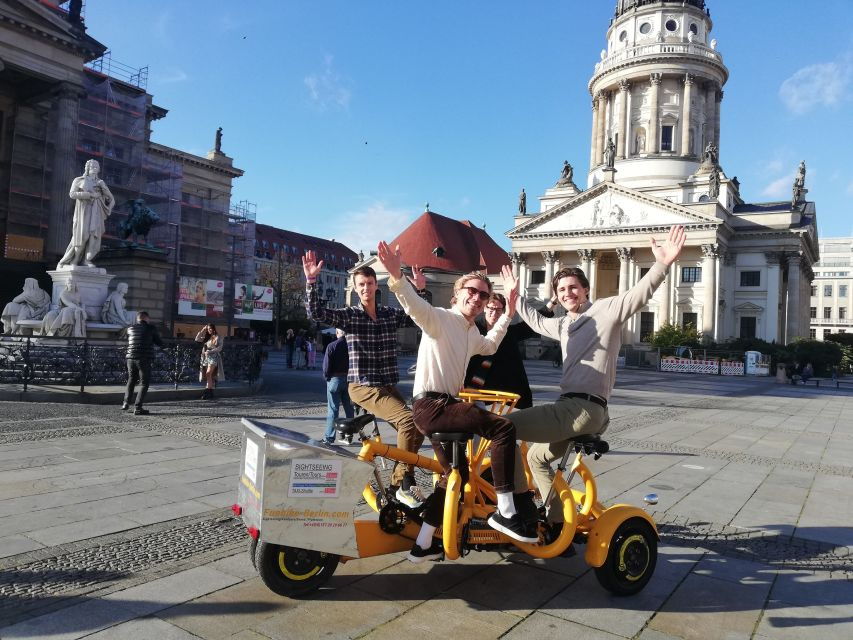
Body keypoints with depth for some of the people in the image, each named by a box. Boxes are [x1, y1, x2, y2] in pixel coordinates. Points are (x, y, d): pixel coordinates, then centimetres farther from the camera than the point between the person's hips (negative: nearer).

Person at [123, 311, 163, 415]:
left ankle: (126, 403, 21)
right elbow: (159, 343, 5)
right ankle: (137, 407, -6)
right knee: (144, 383, 1)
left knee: (131, 380, 23)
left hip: (131, 358, 5)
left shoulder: (130, 328, 10)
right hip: (144, 359, -5)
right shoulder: (150, 328, -1)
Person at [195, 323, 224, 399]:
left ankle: (207, 391, -22)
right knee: (209, 376, 3)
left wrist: (210, 351, -15)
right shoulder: (207, 337, 19)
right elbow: (197, 339, 15)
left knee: (208, 373, -21)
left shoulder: (218, 337, 2)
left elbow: (219, 348, -6)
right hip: (206, 357, 6)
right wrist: (202, 330, 9)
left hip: (214, 357, -6)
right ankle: (210, 393, 4)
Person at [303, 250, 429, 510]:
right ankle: (404, 483, -12)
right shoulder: (348, 315, -3)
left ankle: (400, 481, 19)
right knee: (408, 419, -24)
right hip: (363, 386, -6)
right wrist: (311, 280, -26)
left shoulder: (391, 314, 8)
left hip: (388, 385, 6)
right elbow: (316, 313, -16)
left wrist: (420, 290, -4)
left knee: (414, 426, 2)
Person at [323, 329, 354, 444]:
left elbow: (326, 365, -11)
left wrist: (327, 377, 5)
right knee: (349, 408, 12)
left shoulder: (332, 346, -11)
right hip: (350, 379, 3)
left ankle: (329, 437, 7)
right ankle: (349, 436, 18)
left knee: (333, 409, 3)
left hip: (335, 379, -3)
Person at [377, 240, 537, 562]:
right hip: (431, 404, -11)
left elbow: (489, 346, 41)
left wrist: (507, 314, 36)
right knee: (503, 427, -22)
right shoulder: (440, 318, -9)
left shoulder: (472, 333, 20)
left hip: (444, 406, 11)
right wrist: (396, 276, -47)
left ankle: (423, 544, 29)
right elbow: (415, 305, -29)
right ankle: (505, 512, -16)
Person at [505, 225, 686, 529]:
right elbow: (537, 321, 42)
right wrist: (515, 296, 47)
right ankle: (558, 521, 33)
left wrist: (661, 264, -35)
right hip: (571, 407, 10)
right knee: (537, 456, 25)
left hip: (584, 407, -10)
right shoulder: (564, 324, 22)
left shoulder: (605, 310, -3)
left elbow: (640, 293, -19)